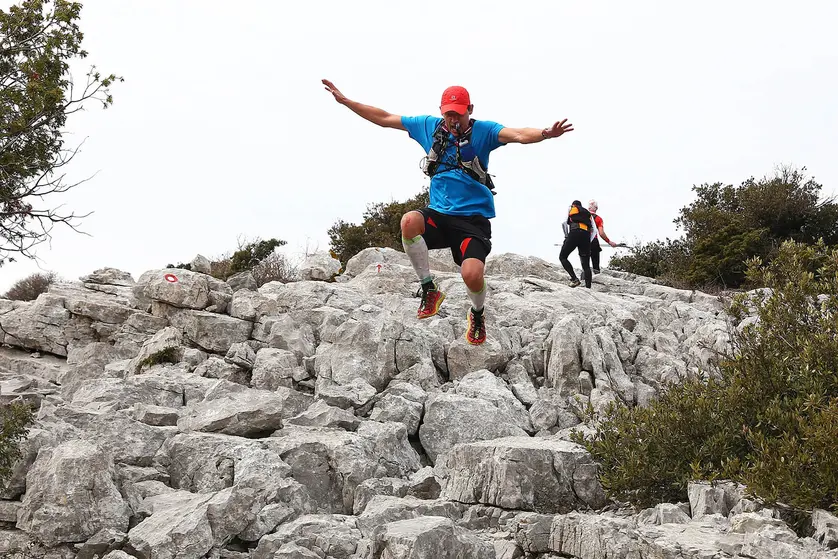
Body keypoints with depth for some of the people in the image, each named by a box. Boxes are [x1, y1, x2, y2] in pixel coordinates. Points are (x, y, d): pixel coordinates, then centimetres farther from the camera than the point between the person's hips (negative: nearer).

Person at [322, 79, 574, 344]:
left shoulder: (483, 131, -5)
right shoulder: (428, 126, 6)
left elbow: (518, 135, -24)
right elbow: (384, 118, 13)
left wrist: (544, 133, -46)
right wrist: (344, 100, 11)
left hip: (474, 219, -3)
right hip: (438, 215, 3)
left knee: (472, 274, -25)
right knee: (409, 221, -33)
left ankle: (477, 314, 14)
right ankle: (429, 290, -14)